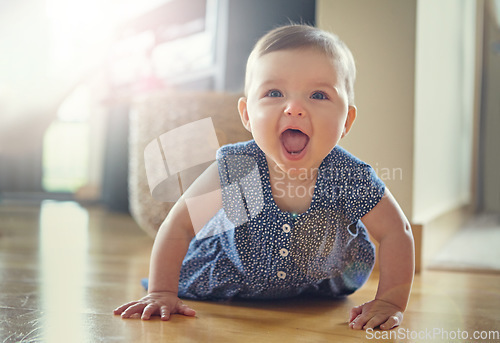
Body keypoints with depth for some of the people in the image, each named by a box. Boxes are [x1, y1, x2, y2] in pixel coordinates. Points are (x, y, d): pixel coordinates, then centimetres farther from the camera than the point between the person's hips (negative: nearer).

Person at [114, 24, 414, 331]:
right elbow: (179, 225, -22)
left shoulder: (351, 178, -34)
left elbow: (397, 233, -18)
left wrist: (390, 302, -25)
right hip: (233, 276, -1)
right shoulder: (234, 170, -34)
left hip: (319, 280, 1)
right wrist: (161, 293, -22)